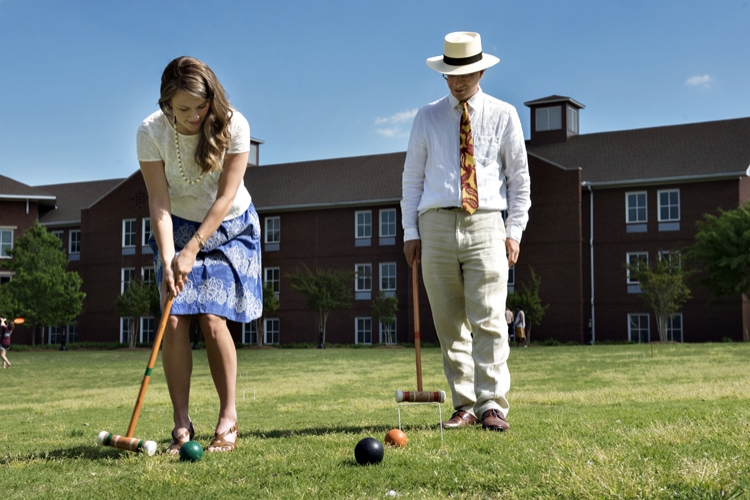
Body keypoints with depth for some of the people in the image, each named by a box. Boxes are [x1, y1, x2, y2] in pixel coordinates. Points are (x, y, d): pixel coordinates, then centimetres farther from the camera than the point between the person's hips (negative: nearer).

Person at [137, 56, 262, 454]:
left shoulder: (233, 126, -22)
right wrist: (168, 259, -28)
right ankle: (181, 426, -4)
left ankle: (228, 418, -2)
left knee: (212, 319, -15)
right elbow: (159, 202, -17)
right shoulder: (151, 133, -18)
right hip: (178, 228, 2)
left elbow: (225, 198, -20)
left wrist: (192, 250, -24)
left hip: (229, 228, -2)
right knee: (175, 322, -11)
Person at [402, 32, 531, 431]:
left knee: (488, 320, -10)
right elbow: (412, 176, 12)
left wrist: (514, 230, 0)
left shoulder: (503, 116, 9)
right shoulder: (427, 118, 12)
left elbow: (519, 177, 10)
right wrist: (410, 231, 3)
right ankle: (464, 406, 10)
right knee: (449, 325, 3)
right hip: (437, 224, 2)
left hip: (485, 224, -2)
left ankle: (492, 405, -7)